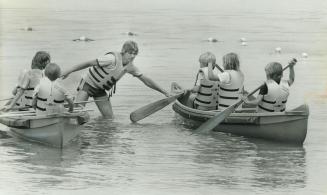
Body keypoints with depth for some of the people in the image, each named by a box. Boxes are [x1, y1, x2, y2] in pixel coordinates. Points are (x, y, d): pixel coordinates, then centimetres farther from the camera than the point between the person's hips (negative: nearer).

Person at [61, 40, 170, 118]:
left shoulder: (131, 67, -7)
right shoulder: (113, 59, -29)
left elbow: (146, 81, 2)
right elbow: (89, 63, -25)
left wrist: (164, 92, 4)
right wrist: (69, 72, -25)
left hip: (100, 90, 6)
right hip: (88, 83, -6)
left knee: (109, 118, -1)